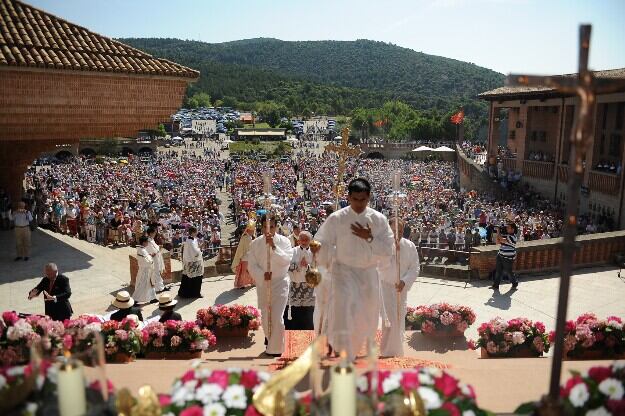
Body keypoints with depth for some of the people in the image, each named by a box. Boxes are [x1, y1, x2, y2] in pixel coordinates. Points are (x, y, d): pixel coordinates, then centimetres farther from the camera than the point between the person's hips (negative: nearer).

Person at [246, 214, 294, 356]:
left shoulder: (284, 241, -6)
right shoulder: (256, 243, -1)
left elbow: (286, 260, -19)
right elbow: (252, 265, -2)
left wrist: (274, 246, -26)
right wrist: (262, 275, -19)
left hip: (280, 282, -3)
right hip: (262, 284, 3)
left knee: (277, 317, -10)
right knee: (265, 316, 13)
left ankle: (275, 348, 7)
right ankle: (269, 337, 43)